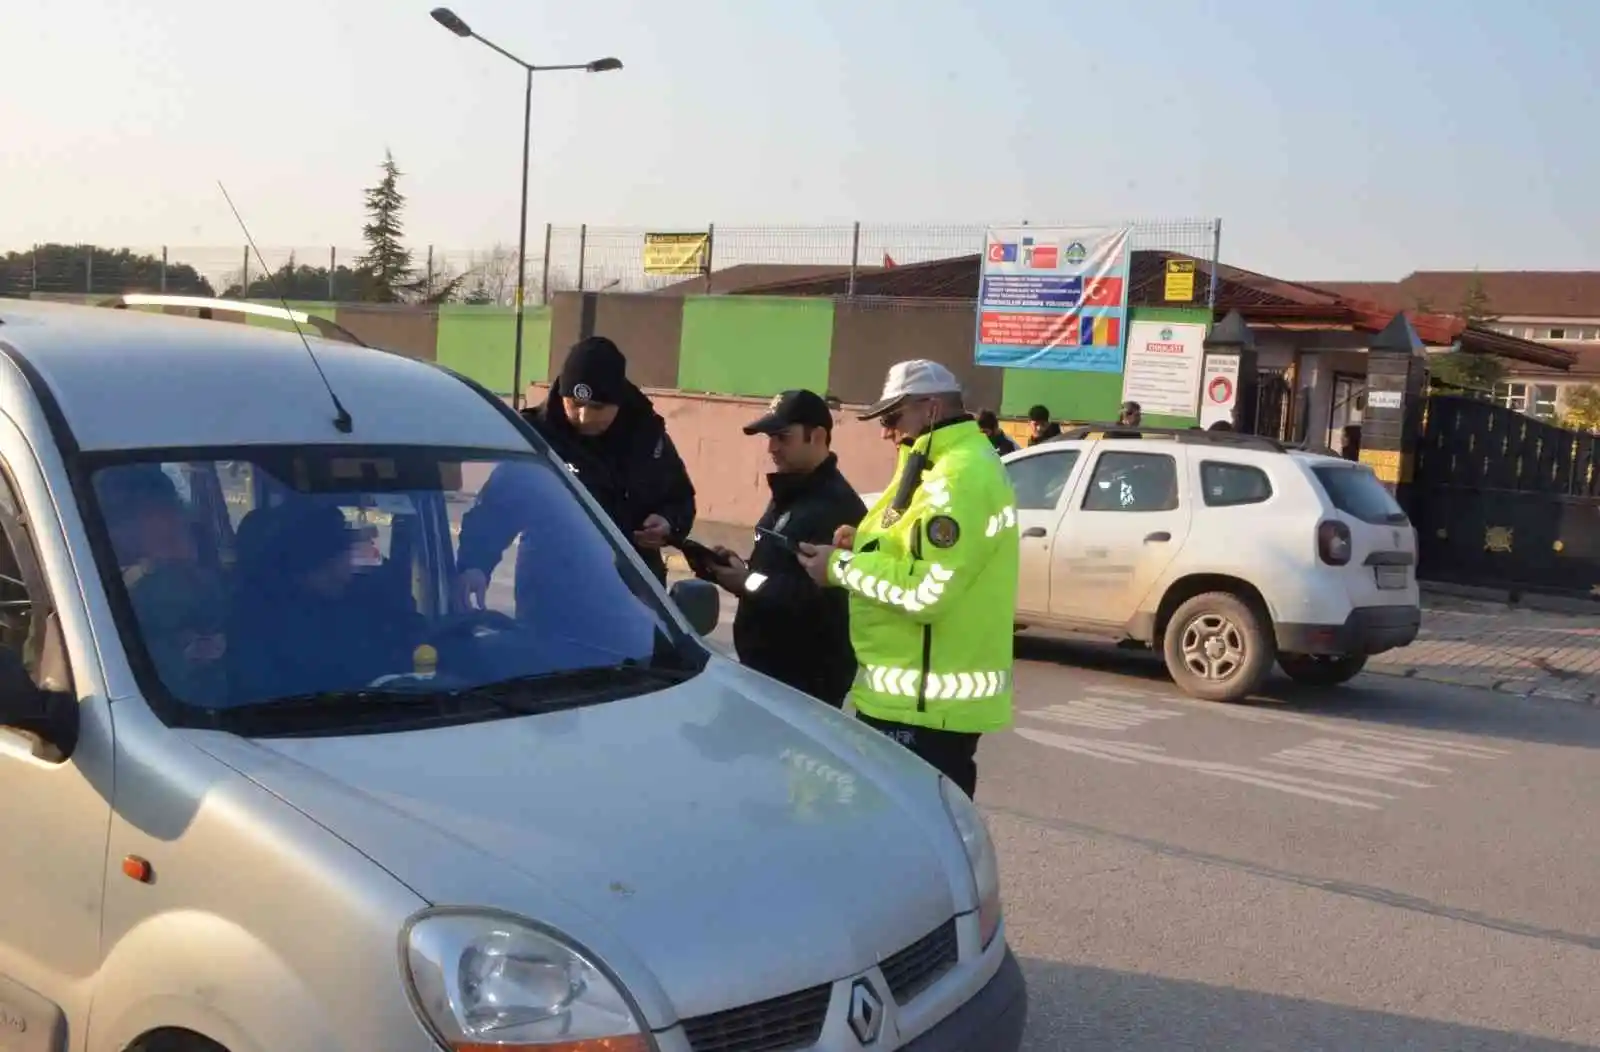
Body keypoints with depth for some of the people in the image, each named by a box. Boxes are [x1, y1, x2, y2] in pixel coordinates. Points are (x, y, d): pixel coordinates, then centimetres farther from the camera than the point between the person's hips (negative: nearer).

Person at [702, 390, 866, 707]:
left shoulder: (837, 506, -20)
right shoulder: (789, 495, 15)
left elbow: (820, 596, -29)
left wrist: (747, 582, -22)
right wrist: (741, 568, 2)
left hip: (807, 678, -10)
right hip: (764, 665, 10)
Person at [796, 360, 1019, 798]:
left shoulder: (960, 476, -19)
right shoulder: (948, 467, 16)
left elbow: (927, 591, -25)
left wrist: (841, 566, -14)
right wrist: (866, 545, 6)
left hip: (926, 702, -11)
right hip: (929, 694, 11)